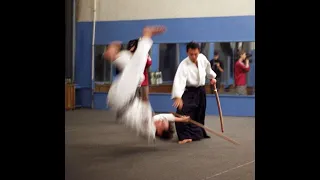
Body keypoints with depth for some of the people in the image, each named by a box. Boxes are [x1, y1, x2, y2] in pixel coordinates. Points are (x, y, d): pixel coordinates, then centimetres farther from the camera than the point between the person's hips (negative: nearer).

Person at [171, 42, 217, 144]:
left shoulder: (202, 58, -11)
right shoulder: (184, 65, -28)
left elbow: (207, 67, 14)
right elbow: (179, 81, -40)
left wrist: (212, 77, 27)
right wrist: (178, 97, -53)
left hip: (201, 90, 5)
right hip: (189, 91, -5)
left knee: (200, 114, 15)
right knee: (183, 113, -23)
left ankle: (199, 133, 35)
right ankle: (185, 136, -17)